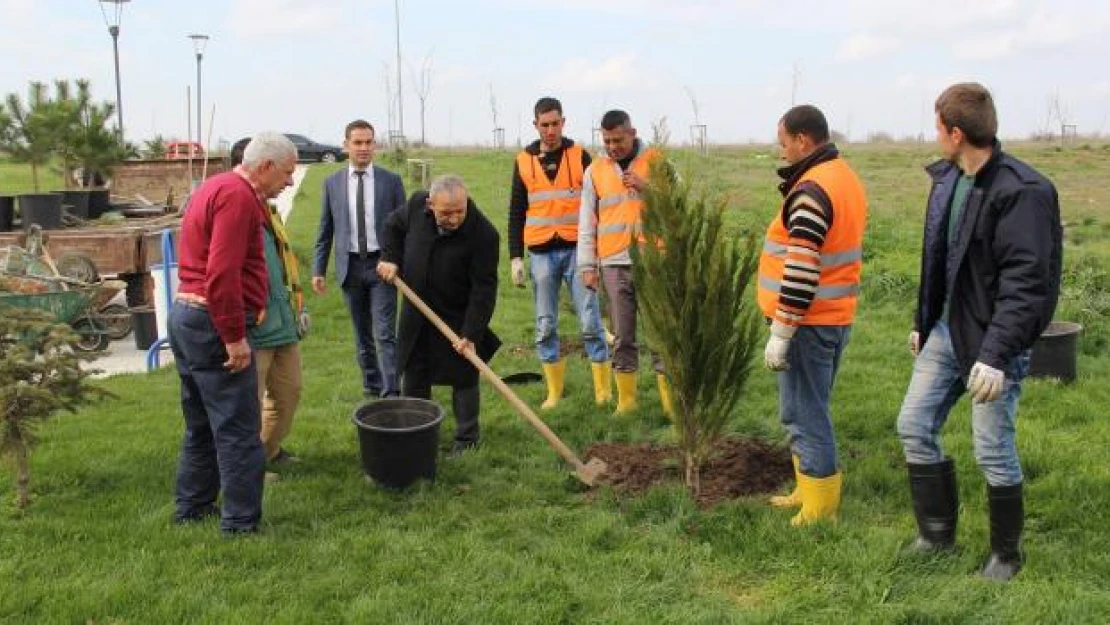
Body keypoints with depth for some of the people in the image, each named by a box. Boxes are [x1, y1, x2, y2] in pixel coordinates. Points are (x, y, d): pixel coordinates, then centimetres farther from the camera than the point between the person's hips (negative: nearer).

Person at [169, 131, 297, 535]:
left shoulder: (216, 188, 16)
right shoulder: (238, 196, -16)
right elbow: (222, 275, -25)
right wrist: (235, 337, -21)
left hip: (185, 315, 11)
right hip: (212, 323, -11)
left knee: (202, 424, 20)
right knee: (238, 430, -4)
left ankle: (192, 507, 31)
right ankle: (241, 523, 2)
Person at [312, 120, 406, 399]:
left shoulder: (391, 181, 0)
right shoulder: (332, 183, 5)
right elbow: (325, 230, 9)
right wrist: (318, 269, 5)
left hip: (382, 264, -2)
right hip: (350, 266, 2)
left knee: (385, 333, -8)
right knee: (362, 335, 11)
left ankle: (391, 394, -6)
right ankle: (371, 387, 24)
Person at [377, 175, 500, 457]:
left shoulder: (483, 234, -27)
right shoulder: (417, 204, -15)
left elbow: (484, 290, -24)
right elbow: (394, 225, 9)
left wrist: (471, 333, -26)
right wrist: (391, 258, -6)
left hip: (458, 317, -4)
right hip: (416, 314, 5)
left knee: (464, 378, 5)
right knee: (414, 377, 16)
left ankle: (466, 439, 20)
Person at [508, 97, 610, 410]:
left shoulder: (580, 156, 2)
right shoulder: (524, 161, 7)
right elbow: (516, 214, 9)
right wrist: (516, 257, 3)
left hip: (577, 250, -2)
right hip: (541, 253, 2)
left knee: (590, 322, -3)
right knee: (545, 326, 5)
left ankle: (604, 390, 6)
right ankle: (554, 391, 14)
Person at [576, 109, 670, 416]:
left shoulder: (657, 161, 4)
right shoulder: (595, 171, 9)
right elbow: (587, 221, 9)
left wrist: (647, 187, -14)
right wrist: (587, 265, 4)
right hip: (614, 264, 2)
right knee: (622, 336, 6)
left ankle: (670, 400, 5)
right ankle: (626, 400, 15)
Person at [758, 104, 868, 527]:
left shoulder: (811, 190, -19)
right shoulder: (845, 178, 13)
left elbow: (801, 270, -24)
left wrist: (780, 333, -21)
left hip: (810, 322, -10)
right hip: (837, 317, 10)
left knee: (804, 414, -1)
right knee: (810, 409, 20)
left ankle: (820, 508, 6)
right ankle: (810, 490, 31)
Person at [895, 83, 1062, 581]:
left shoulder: (1022, 191, -20)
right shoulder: (946, 179, 7)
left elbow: (1025, 283, -23)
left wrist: (995, 355, -27)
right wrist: (923, 323, 20)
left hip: (993, 338, -8)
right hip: (946, 330, 8)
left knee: (993, 450, 2)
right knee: (914, 425, 10)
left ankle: (1006, 553, 23)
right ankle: (936, 534, 26)